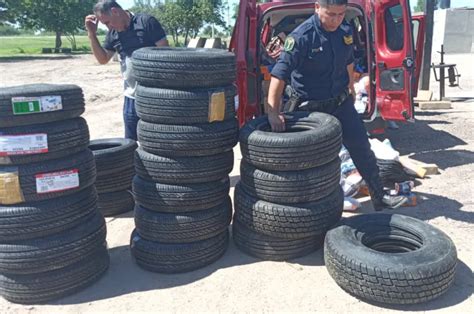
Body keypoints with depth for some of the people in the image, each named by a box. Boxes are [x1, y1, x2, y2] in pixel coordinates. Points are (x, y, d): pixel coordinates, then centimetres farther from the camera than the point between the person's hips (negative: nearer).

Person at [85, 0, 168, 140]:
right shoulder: (113, 33, 9)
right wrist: (92, 34, 1)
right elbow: (103, 59, 13)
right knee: (130, 140, 14)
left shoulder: (146, 22, -9)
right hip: (131, 96, 6)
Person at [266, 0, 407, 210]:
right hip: (310, 108, -5)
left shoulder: (346, 31, -3)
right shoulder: (301, 37, -23)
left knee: (362, 148, 8)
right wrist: (273, 112, -35)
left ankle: (380, 197, 23)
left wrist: (351, 89, 24)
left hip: (341, 102, 6)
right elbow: (279, 75, -29)